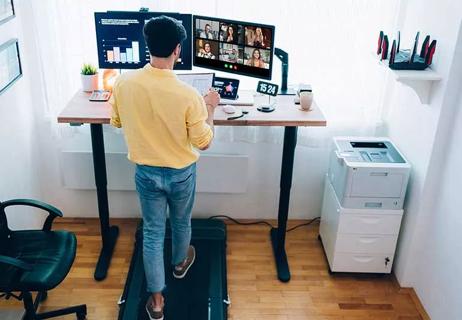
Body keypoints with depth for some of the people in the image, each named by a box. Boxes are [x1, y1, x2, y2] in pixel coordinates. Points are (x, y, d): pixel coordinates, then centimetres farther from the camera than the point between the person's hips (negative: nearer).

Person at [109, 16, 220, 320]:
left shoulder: (124, 83, -16)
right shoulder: (188, 94, -26)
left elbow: (117, 122, 3)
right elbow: (203, 142, -15)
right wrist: (210, 108, -1)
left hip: (146, 173, 2)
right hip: (181, 174, -2)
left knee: (152, 232, 16)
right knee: (181, 223, 26)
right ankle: (180, 263, 54)